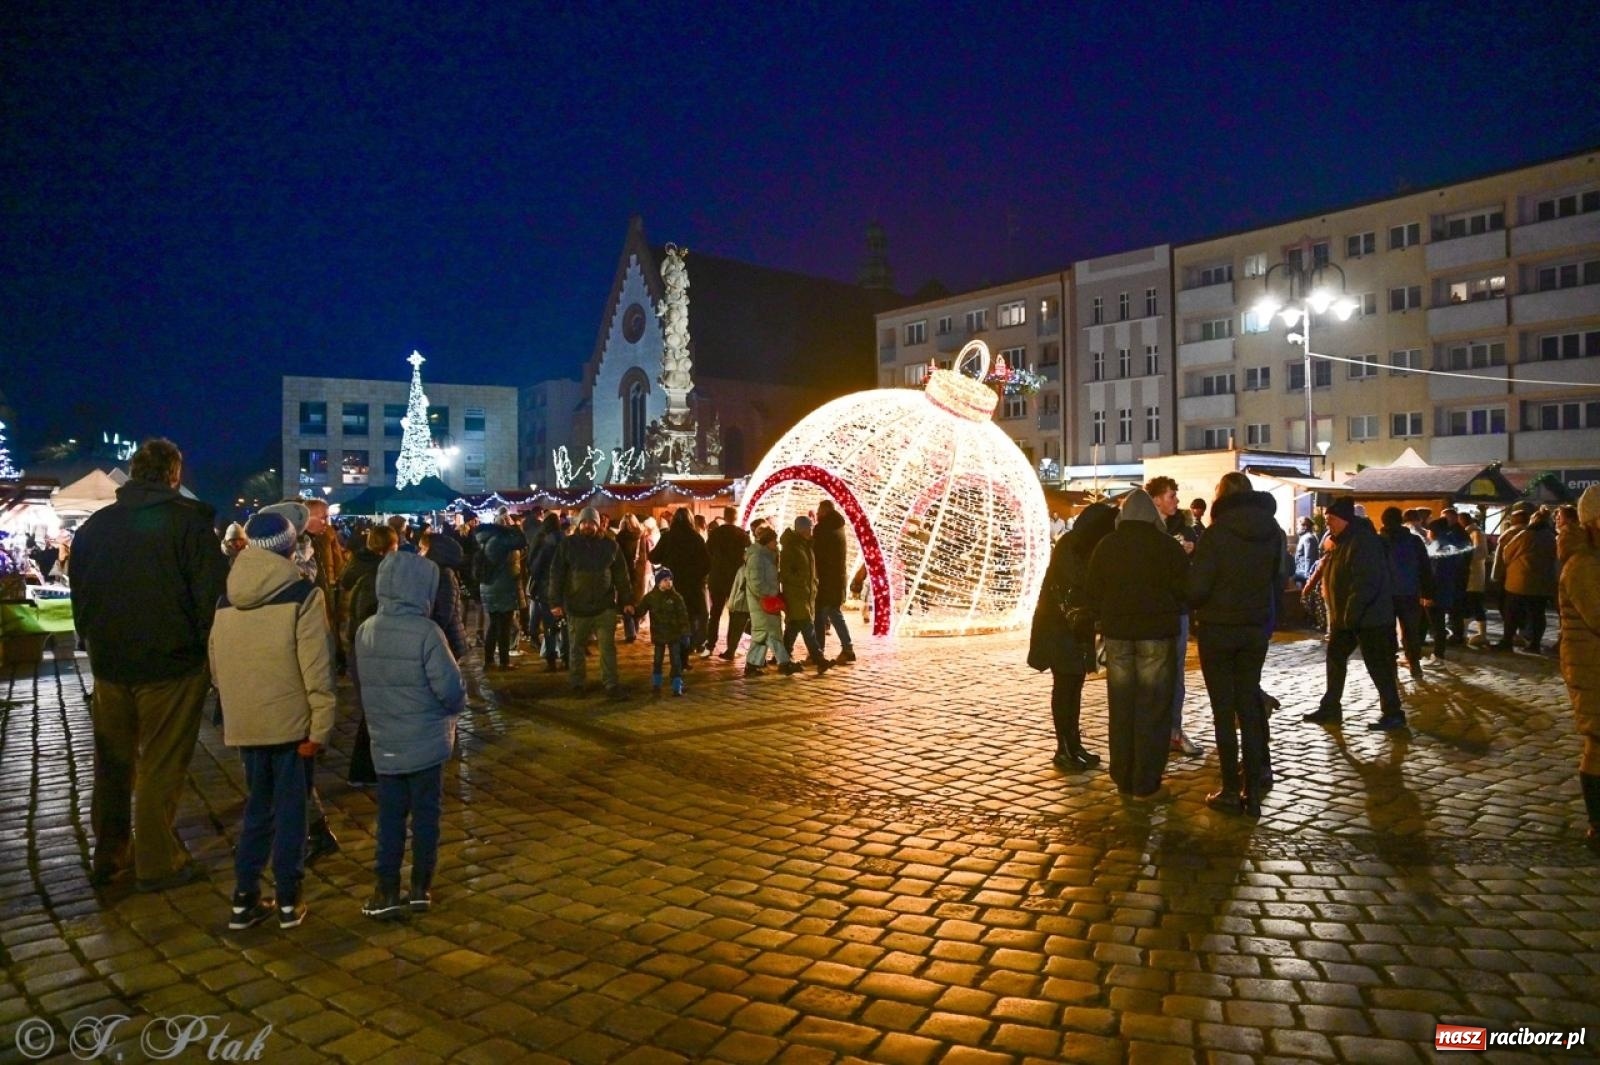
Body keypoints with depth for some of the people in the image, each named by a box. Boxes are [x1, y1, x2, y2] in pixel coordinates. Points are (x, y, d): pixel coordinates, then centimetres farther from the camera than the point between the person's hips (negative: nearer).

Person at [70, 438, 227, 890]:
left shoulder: (96, 524, 6)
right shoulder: (189, 521, -11)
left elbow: (78, 593, 14)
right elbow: (212, 595, -15)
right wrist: (208, 652, -5)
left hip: (109, 663, 5)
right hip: (171, 665, -5)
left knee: (112, 763, 18)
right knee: (161, 767, 4)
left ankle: (108, 857, 29)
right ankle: (157, 863, 11)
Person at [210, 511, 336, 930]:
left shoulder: (225, 599, 6)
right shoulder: (302, 595, -12)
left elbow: (217, 665, 12)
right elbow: (317, 669, -16)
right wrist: (320, 727, -11)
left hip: (244, 723, 5)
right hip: (291, 721, -5)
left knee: (257, 807, 17)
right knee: (290, 810, 6)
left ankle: (244, 899, 19)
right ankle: (288, 901, 14)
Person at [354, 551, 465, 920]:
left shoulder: (365, 630, -3)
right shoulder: (426, 632, -20)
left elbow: (357, 674, 9)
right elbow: (451, 688, -20)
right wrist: (454, 708, 2)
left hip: (385, 743, 4)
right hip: (426, 741, -4)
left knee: (389, 815, 13)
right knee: (425, 814, 10)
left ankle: (386, 892, 13)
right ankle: (421, 888, 19)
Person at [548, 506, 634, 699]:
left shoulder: (610, 545, 3)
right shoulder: (567, 545, -1)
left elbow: (621, 576, 6)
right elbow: (556, 575, -2)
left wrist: (626, 601, 3)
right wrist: (555, 602, -7)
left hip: (605, 606, 1)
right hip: (577, 607, 0)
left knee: (608, 647, -1)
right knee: (577, 647, 11)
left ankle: (612, 686, 2)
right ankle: (576, 684, 25)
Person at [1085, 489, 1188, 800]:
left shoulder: (1106, 545, 4)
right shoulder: (1167, 545, -5)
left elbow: (1093, 593, 6)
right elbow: (1184, 589, -3)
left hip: (1117, 633, 3)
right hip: (1157, 632, -3)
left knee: (1121, 707, 10)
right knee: (1152, 708, 1)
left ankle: (1123, 779, 16)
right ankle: (1146, 785, 3)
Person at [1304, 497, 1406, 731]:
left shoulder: (1363, 541, -19)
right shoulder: (1341, 541, 13)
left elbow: (1367, 582, -27)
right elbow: (1329, 571, 20)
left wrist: (1352, 612, -27)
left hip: (1369, 617, -10)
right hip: (1343, 617, 10)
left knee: (1378, 666, -2)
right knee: (1335, 660, 14)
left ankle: (1393, 714, 8)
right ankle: (1330, 708, 23)